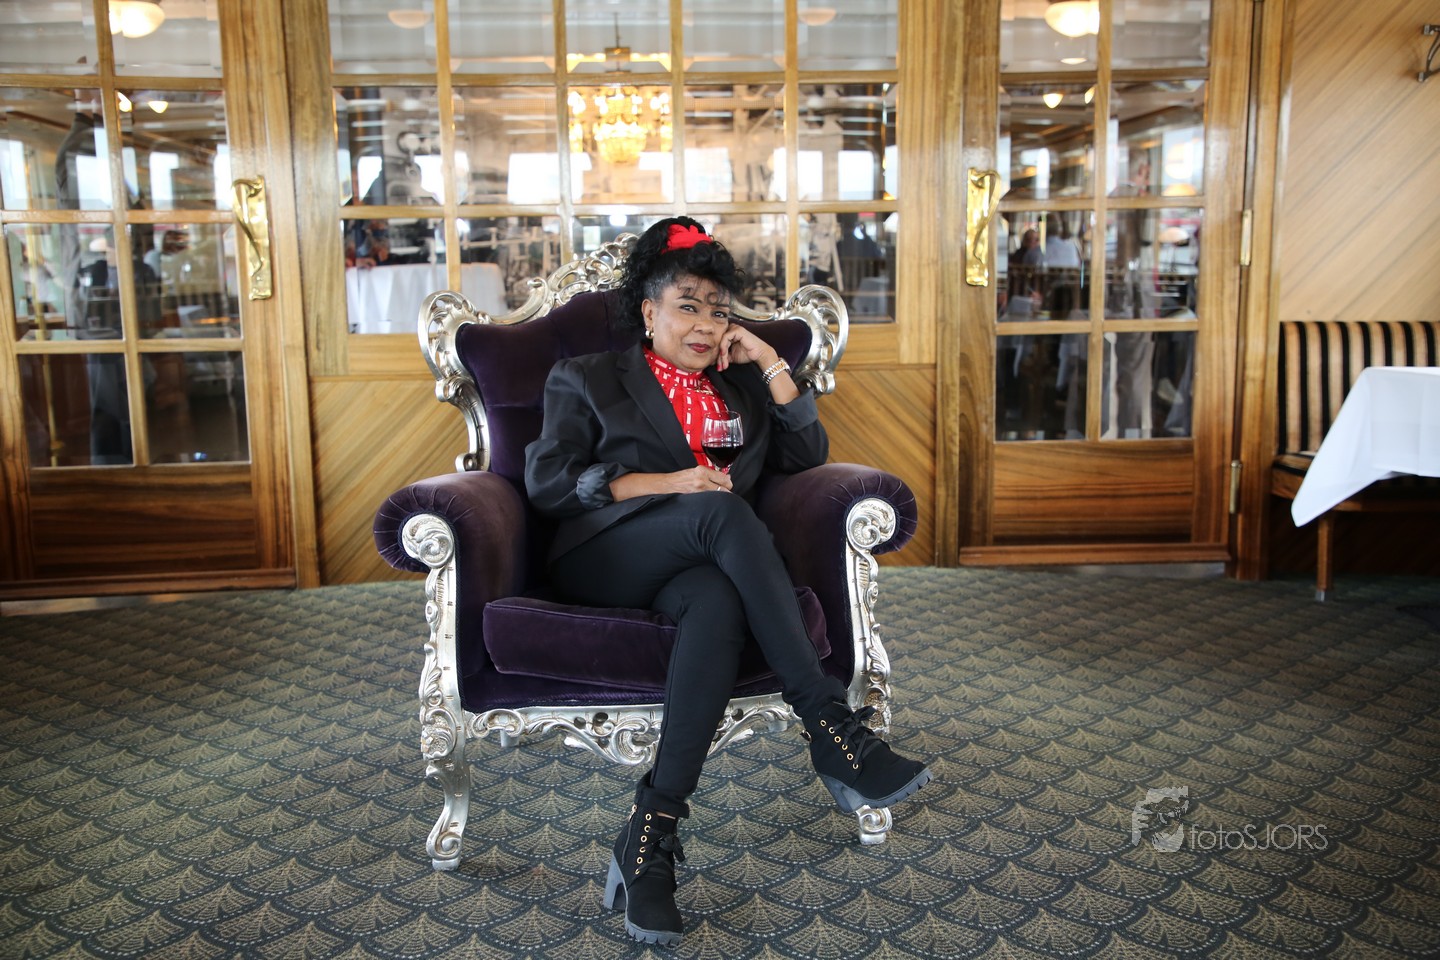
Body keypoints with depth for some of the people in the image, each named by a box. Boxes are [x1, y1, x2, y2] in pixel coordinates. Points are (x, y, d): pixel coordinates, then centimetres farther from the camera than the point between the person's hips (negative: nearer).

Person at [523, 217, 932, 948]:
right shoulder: (587, 379, 16)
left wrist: (768, 362, 11)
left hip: (691, 567, 3)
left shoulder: (740, 388, 28)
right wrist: (665, 484, -10)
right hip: (600, 564, -2)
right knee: (722, 509, -34)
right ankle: (831, 727, -36)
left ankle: (650, 834, -41)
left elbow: (807, 454, 17)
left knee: (717, 601, -37)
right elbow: (546, 479, 2)